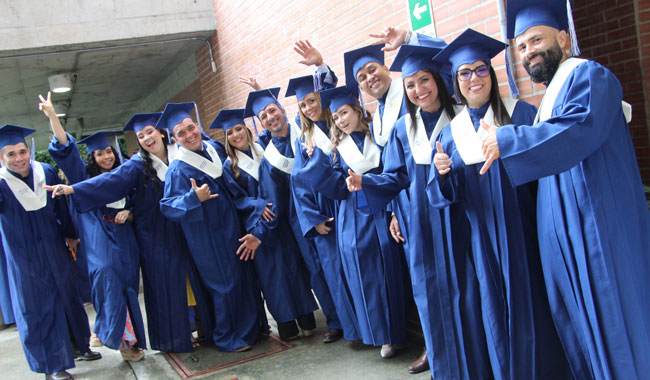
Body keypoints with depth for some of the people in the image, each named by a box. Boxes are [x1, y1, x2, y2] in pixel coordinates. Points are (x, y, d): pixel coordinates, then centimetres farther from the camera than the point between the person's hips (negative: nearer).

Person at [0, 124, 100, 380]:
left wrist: (70, 234, 13)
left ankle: (77, 346, 36)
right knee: (37, 308, 5)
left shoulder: (46, 172, -3)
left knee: (68, 297, 16)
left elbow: (61, 207, 8)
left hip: (54, 251, 4)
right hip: (25, 258, -3)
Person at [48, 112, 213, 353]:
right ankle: (175, 336, 15)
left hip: (182, 229, 3)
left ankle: (207, 326, 24)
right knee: (164, 283, 2)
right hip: (155, 235, -2)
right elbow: (111, 180, -20)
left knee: (195, 277, 8)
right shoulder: (138, 164, -6)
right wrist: (73, 189, -31)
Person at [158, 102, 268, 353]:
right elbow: (167, 206, -18)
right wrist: (194, 198, -32)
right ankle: (227, 338, 18)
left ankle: (252, 326, 29)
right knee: (225, 284, 1)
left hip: (231, 228, 7)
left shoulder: (212, 149, 6)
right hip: (207, 236, -7)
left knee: (244, 277, 13)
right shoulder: (178, 169, -14)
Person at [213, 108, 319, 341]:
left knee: (295, 266, 1)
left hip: (282, 222, 1)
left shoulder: (266, 152, 8)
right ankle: (286, 324, 10)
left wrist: (276, 207, -5)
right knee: (271, 272, 1)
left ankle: (306, 319, 11)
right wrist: (258, 205, -17)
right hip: (257, 227, -1)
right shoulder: (229, 167, 4)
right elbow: (236, 198, -1)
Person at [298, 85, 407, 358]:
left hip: (381, 214, -2)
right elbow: (338, 187, -1)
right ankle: (381, 335, 17)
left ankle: (393, 332, 15)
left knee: (389, 271, -1)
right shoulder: (339, 148, 10)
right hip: (353, 220, 3)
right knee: (364, 276, 3)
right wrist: (317, 159, -7)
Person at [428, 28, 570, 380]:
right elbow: (447, 192, 6)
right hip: (484, 236, 3)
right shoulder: (451, 131, 8)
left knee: (531, 301, 4)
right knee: (497, 305, 10)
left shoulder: (521, 113, -1)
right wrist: (441, 173, -15)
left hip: (523, 229, -3)